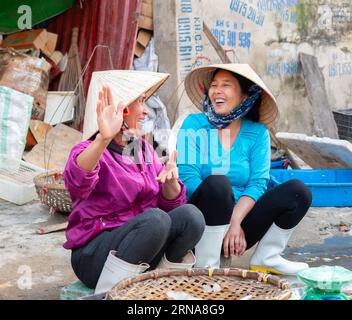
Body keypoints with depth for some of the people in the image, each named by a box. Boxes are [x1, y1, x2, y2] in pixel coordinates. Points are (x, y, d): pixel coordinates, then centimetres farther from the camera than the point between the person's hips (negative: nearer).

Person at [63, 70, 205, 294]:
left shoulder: (145, 150, 10)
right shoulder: (90, 151, -11)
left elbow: (169, 203, 6)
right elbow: (77, 182, -36)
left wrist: (170, 181, -17)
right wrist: (103, 139, -52)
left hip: (142, 256, 6)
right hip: (95, 255, -5)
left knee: (190, 214, -19)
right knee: (156, 219, -32)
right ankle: (108, 293, -18)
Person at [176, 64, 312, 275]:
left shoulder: (257, 133, 5)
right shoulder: (194, 124, -2)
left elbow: (258, 183, -4)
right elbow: (187, 175, -12)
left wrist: (235, 221, -21)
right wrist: (226, 222, -19)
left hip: (240, 221, 3)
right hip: (201, 226, -3)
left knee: (298, 191, -11)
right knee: (217, 182, -32)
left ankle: (265, 258, 1)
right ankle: (207, 266, -22)